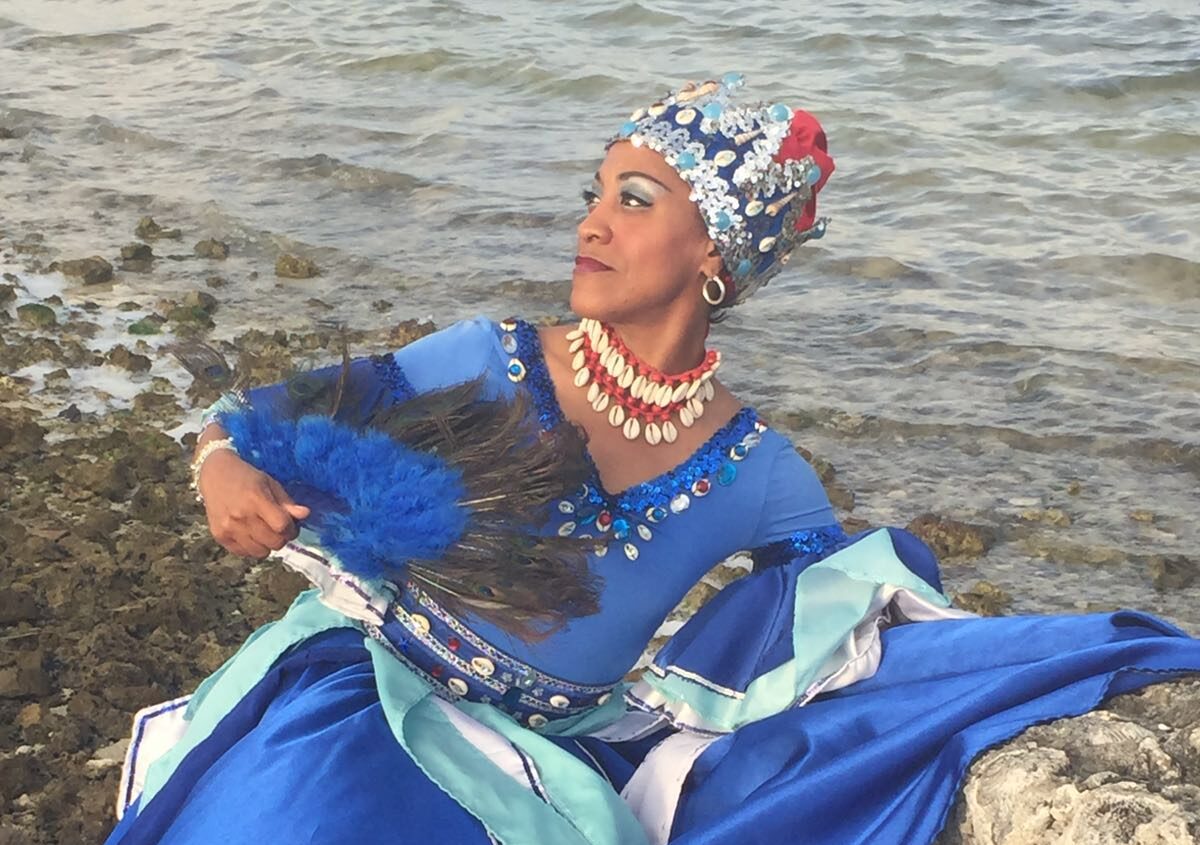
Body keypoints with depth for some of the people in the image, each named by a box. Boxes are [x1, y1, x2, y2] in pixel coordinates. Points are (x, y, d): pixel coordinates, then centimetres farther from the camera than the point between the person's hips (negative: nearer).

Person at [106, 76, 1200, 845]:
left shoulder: (756, 476, -8)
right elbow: (271, 415, -2)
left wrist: (1093, 659, -3)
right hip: (363, 700, -1)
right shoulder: (491, 364, -11)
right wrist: (229, 469, -25)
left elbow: (868, 597, 7)